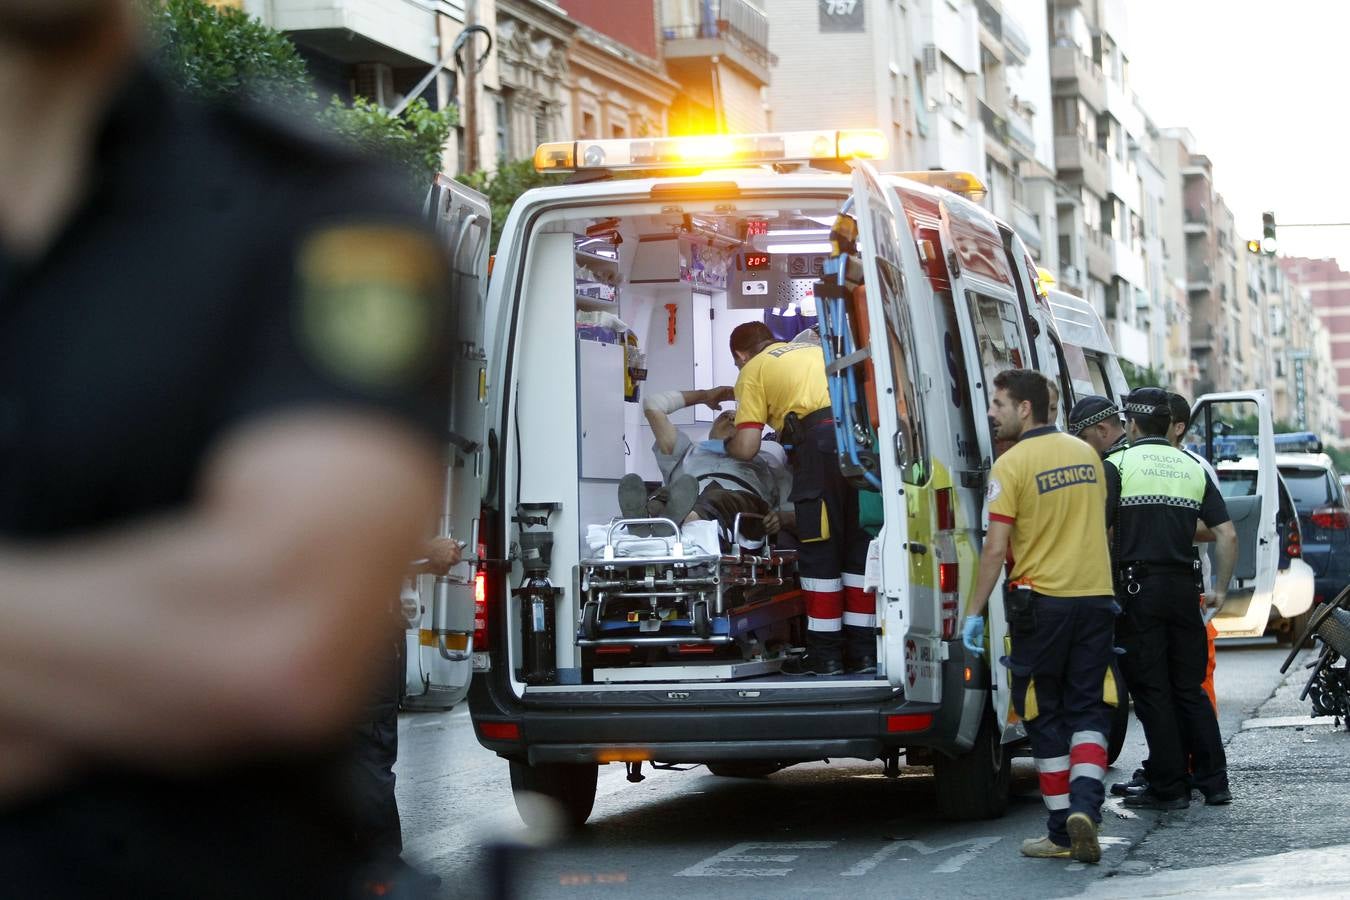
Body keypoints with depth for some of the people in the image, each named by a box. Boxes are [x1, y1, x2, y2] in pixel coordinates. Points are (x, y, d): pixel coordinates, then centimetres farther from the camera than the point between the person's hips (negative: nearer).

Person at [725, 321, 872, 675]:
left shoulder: (753, 370, 14)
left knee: (819, 550, 4)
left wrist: (723, 444, 28)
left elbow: (746, 448, 5)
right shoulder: (816, 350, 32)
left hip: (823, 439, -6)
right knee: (860, 544, 12)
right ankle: (863, 649, 15)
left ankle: (825, 651, 6)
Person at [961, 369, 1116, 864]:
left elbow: (995, 548, -12)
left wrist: (975, 612, -7)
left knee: (1046, 718, 6)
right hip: (1096, 596, 5)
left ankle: (1062, 832, 8)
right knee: (1087, 711, 8)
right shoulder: (1086, 454, 9)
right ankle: (1085, 806, -14)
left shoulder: (1012, 465, -10)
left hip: (1041, 601, -5)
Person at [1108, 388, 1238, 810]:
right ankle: (1213, 780, 12)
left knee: (1151, 690, 0)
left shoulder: (1118, 466, -3)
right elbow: (1226, 534, 4)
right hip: (1183, 587, 4)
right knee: (1190, 688, 13)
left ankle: (1168, 787, 1)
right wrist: (1221, 589, 12)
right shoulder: (1193, 469, 9)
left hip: (1137, 589, -4)